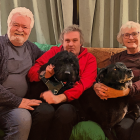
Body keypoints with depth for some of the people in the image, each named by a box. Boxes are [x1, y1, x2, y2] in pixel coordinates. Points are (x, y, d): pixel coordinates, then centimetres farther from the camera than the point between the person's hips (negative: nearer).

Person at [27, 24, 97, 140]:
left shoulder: (89, 58, 11)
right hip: (50, 98, 1)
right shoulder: (54, 52, 18)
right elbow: (32, 71, 11)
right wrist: (43, 74, -16)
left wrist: (61, 97, -23)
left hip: (73, 101, -1)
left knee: (65, 111, -36)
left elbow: (85, 83, -7)